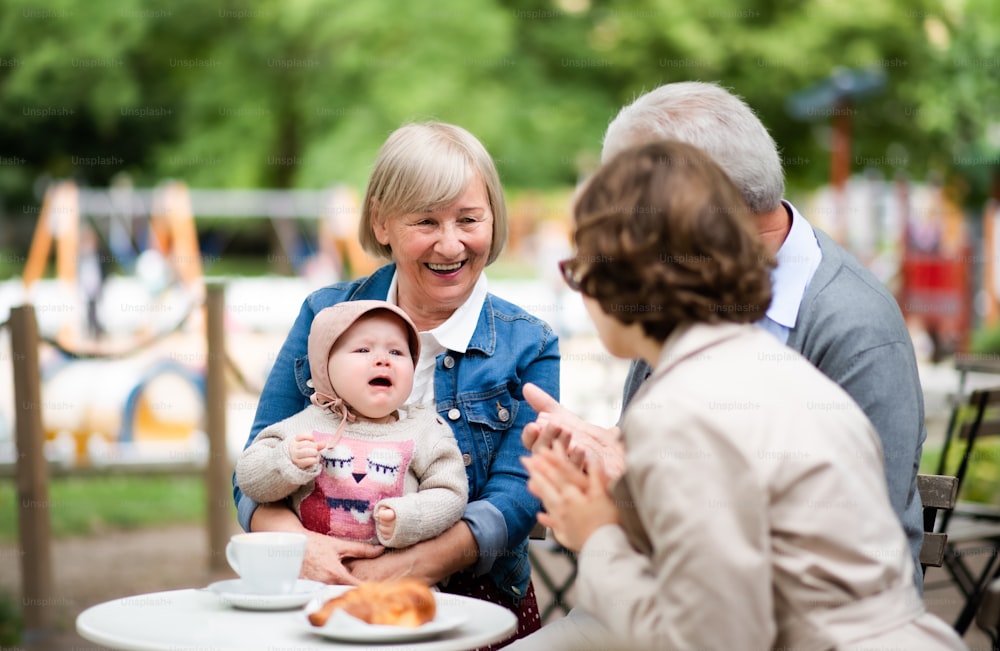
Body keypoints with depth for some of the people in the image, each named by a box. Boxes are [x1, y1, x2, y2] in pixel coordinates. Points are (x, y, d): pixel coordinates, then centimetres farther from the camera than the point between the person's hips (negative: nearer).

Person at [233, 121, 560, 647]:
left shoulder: (528, 348, 3)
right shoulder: (324, 315, 8)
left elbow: (513, 502, -7)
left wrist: (404, 568, -23)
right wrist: (299, 544, -17)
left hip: (471, 606, -1)